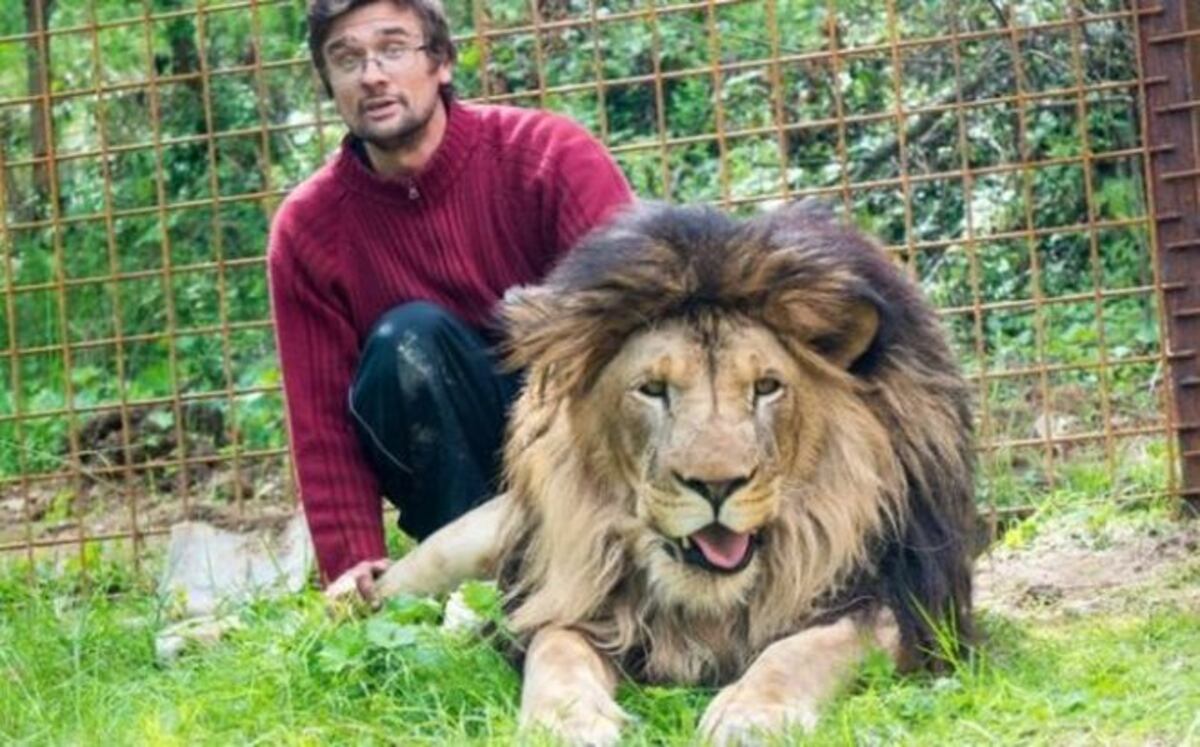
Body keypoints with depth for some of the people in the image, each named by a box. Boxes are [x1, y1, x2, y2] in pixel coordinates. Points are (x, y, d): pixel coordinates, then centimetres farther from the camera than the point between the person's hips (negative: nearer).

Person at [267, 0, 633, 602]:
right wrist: (353, 564, -22)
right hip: (459, 467, 1)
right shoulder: (306, 229, -8)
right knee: (407, 339, -28)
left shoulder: (549, 154, -14)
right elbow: (322, 421, -8)